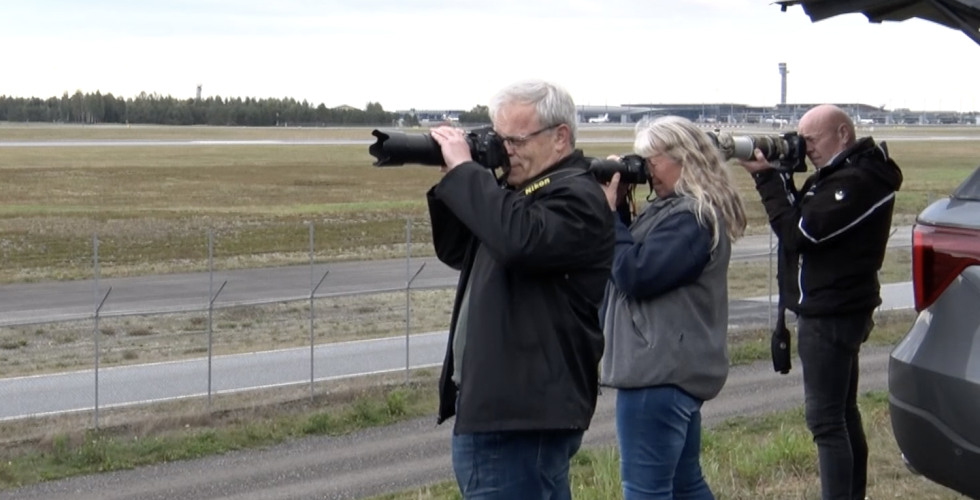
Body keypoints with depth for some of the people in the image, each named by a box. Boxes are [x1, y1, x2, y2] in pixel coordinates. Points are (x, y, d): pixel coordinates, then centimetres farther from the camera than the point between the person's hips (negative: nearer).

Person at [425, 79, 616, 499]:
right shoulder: (517, 192, 16)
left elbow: (519, 240, -33)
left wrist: (464, 170, -22)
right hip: (496, 406, 10)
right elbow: (458, 252, 21)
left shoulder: (577, 198, -14)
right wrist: (449, 181, 4)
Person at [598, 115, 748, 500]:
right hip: (673, 367, 11)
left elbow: (634, 275, -20)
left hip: (660, 371, -11)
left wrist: (609, 213, -13)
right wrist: (616, 209, 5)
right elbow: (632, 260, 18)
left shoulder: (692, 219, -16)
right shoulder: (678, 210, 16)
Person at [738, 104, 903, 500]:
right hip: (834, 310, 11)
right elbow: (803, 217, 10)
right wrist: (778, 177, -3)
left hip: (831, 315, -11)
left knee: (825, 418, -11)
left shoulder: (856, 182, -20)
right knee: (842, 412, 19)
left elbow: (800, 232, -23)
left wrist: (767, 178, -17)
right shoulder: (843, 174, 13)